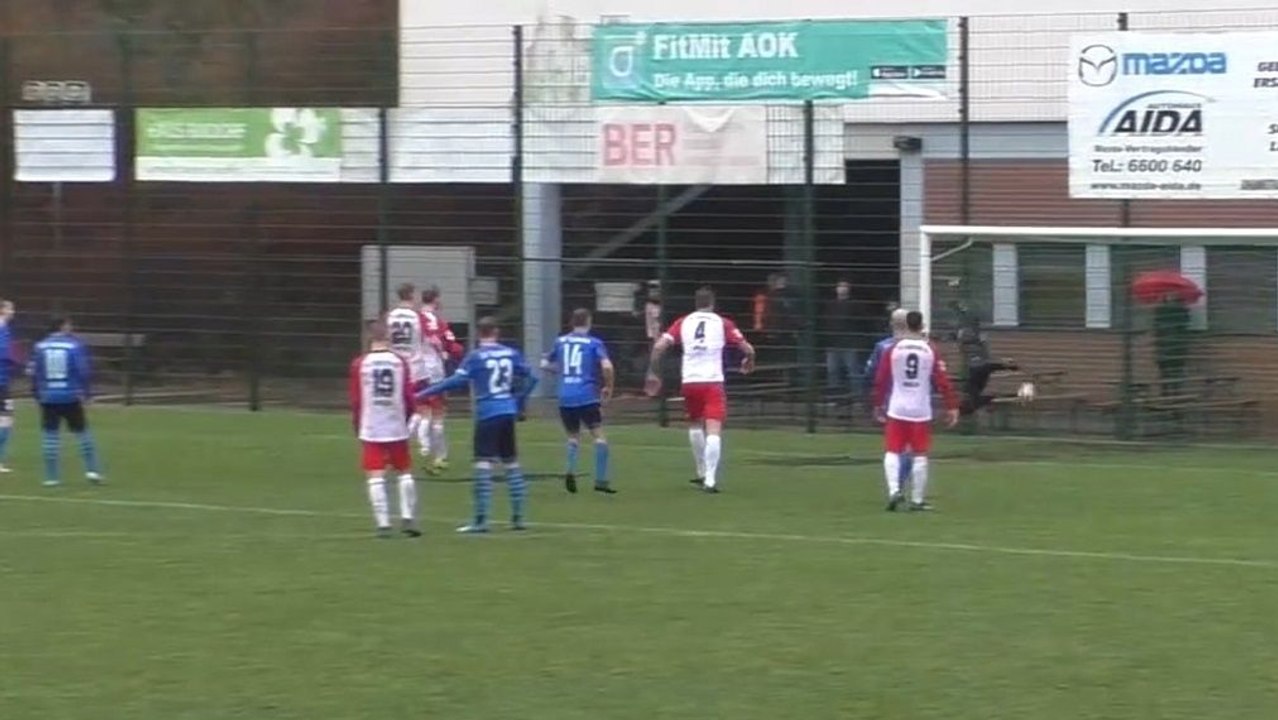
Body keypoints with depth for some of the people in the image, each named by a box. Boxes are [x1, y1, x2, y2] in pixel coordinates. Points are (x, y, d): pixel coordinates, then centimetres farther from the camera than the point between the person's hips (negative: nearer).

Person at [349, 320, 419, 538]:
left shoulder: (359, 364, -2)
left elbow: (355, 400, 0)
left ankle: (383, 524, -6)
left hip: (370, 429, -1)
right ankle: (408, 518, 9)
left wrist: (358, 427, 12)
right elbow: (409, 397, 1)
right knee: (405, 473, 14)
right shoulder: (401, 361, -1)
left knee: (375, 477, 0)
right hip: (397, 428, 1)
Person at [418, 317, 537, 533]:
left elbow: (457, 381, -15)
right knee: (511, 464, 13)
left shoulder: (476, 357, -6)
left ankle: (481, 520, -13)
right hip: (508, 413, 5)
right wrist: (519, 402, 25)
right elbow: (531, 378, 12)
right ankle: (518, 517, 15)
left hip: (487, 415, -5)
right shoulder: (511, 354, 8)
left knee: (483, 465, -7)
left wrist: (424, 393, -13)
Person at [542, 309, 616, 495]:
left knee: (573, 436, 19)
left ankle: (571, 470, -6)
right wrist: (609, 387, 1)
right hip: (588, 397, -4)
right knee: (599, 435, 1)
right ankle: (601, 480, -8)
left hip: (565, 398, 4)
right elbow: (607, 366, -14)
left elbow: (545, 364, 19)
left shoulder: (560, 342, 11)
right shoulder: (594, 343, -1)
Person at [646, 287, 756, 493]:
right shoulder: (723, 323, 4)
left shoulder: (683, 323, 9)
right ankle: (710, 479, -21)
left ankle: (703, 474, 32)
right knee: (714, 431, -8)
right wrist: (749, 362, 22)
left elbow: (659, 346, -1)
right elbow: (748, 349, 0)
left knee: (695, 425, 24)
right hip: (713, 381, -3)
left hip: (689, 381, 3)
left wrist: (653, 373, 9)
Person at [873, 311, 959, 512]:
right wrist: (952, 407, 0)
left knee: (892, 452, 5)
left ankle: (894, 490, -15)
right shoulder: (930, 351, -2)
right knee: (920, 456, 6)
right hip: (921, 410, 0)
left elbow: (881, 380, 2)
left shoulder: (893, 350, -1)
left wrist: (878, 405, 13)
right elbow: (943, 381, -4)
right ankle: (917, 500, 8)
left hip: (897, 410, 0)